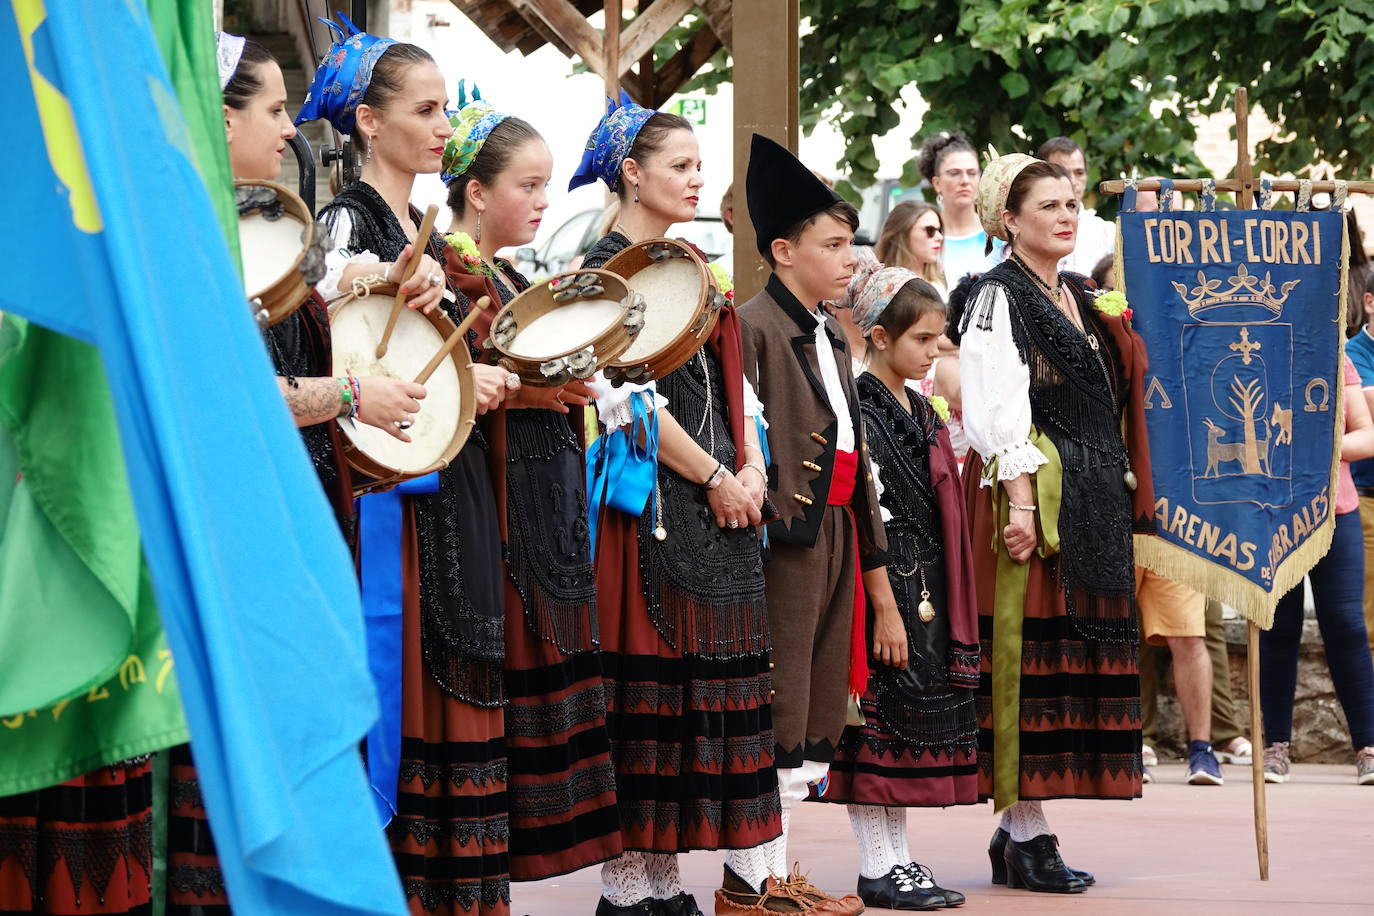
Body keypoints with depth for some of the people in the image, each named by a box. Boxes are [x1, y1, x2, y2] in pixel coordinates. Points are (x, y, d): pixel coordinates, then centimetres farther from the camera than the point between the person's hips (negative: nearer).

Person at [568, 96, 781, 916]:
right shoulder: (607, 269, -6)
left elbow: (730, 379, 19)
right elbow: (630, 400, -15)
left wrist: (751, 466, 2)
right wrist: (716, 478, -12)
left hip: (719, 503, 8)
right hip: (652, 504, -8)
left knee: (708, 684, 6)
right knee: (648, 688, -8)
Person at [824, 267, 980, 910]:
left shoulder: (923, 414, 15)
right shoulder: (857, 411, -11)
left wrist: (945, 606, 14)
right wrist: (885, 608, -19)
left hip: (926, 592, 9)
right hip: (884, 589, -9)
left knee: (909, 727, 10)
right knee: (876, 724, -4)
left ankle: (897, 862, 15)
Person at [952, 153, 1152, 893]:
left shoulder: (1079, 301, 19)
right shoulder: (997, 298, -6)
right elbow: (996, 411, -15)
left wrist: (1123, 498, 17)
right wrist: (1019, 501, -22)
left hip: (1091, 500, 9)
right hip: (1033, 494, -9)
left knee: (1080, 654, 7)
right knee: (1028, 656, -9)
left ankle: (1019, 828, 11)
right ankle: (1026, 829, -6)